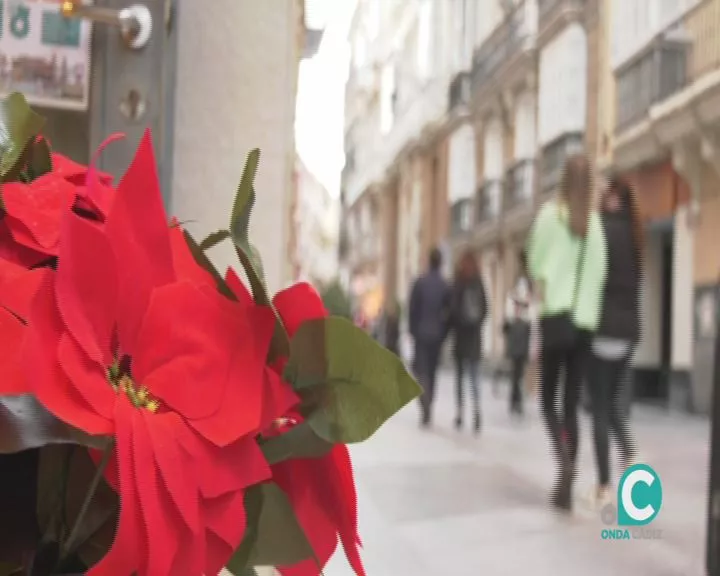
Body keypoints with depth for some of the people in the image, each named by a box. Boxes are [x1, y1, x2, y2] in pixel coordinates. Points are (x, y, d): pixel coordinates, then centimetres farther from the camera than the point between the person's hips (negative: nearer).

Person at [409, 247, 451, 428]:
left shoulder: (420, 282, -8)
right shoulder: (446, 286, -3)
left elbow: (413, 309, -7)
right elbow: (448, 313, -1)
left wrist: (412, 330, 4)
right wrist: (444, 333, 8)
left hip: (421, 333, -2)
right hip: (438, 335, 3)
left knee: (420, 369, -1)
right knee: (432, 371, 13)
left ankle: (426, 408, -21)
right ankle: (427, 410, 20)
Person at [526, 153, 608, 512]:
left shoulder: (549, 214, -5)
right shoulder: (595, 221, 2)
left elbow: (534, 261, 0)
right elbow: (600, 271, -1)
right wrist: (586, 305, 10)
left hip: (555, 316, -2)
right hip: (584, 320, 3)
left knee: (548, 398, 9)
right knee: (572, 404, 7)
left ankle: (564, 458, -17)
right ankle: (566, 485, 7)